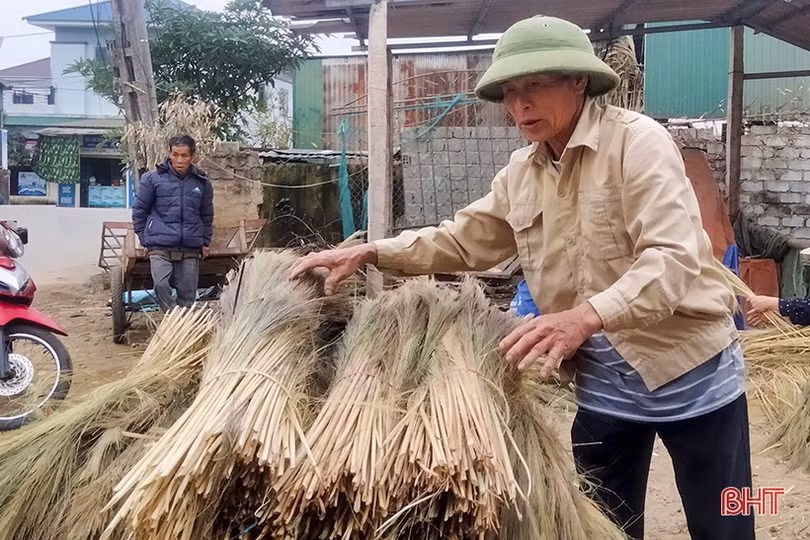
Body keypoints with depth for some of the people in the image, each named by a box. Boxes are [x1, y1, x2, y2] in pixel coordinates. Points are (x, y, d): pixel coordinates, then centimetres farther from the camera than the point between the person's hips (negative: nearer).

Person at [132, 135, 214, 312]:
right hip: (160, 246, -2)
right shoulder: (153, 178, 1)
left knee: (188, 294, 4)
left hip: (190, 249, 2)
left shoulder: (202, 182, 8)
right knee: (161, 285, -22)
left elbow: (207, 216, 19)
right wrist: (144, 238, 6)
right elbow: (139, 210, 9)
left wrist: (206, 242, 15)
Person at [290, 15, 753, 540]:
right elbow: (462, 240, 12)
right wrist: (370, 253, -1)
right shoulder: (520, 172, 4)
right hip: (602, 382, 5)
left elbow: (672, 258, -26)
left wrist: (588, 315, -42)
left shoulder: (638, 140, -17)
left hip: (690, 372, -5)